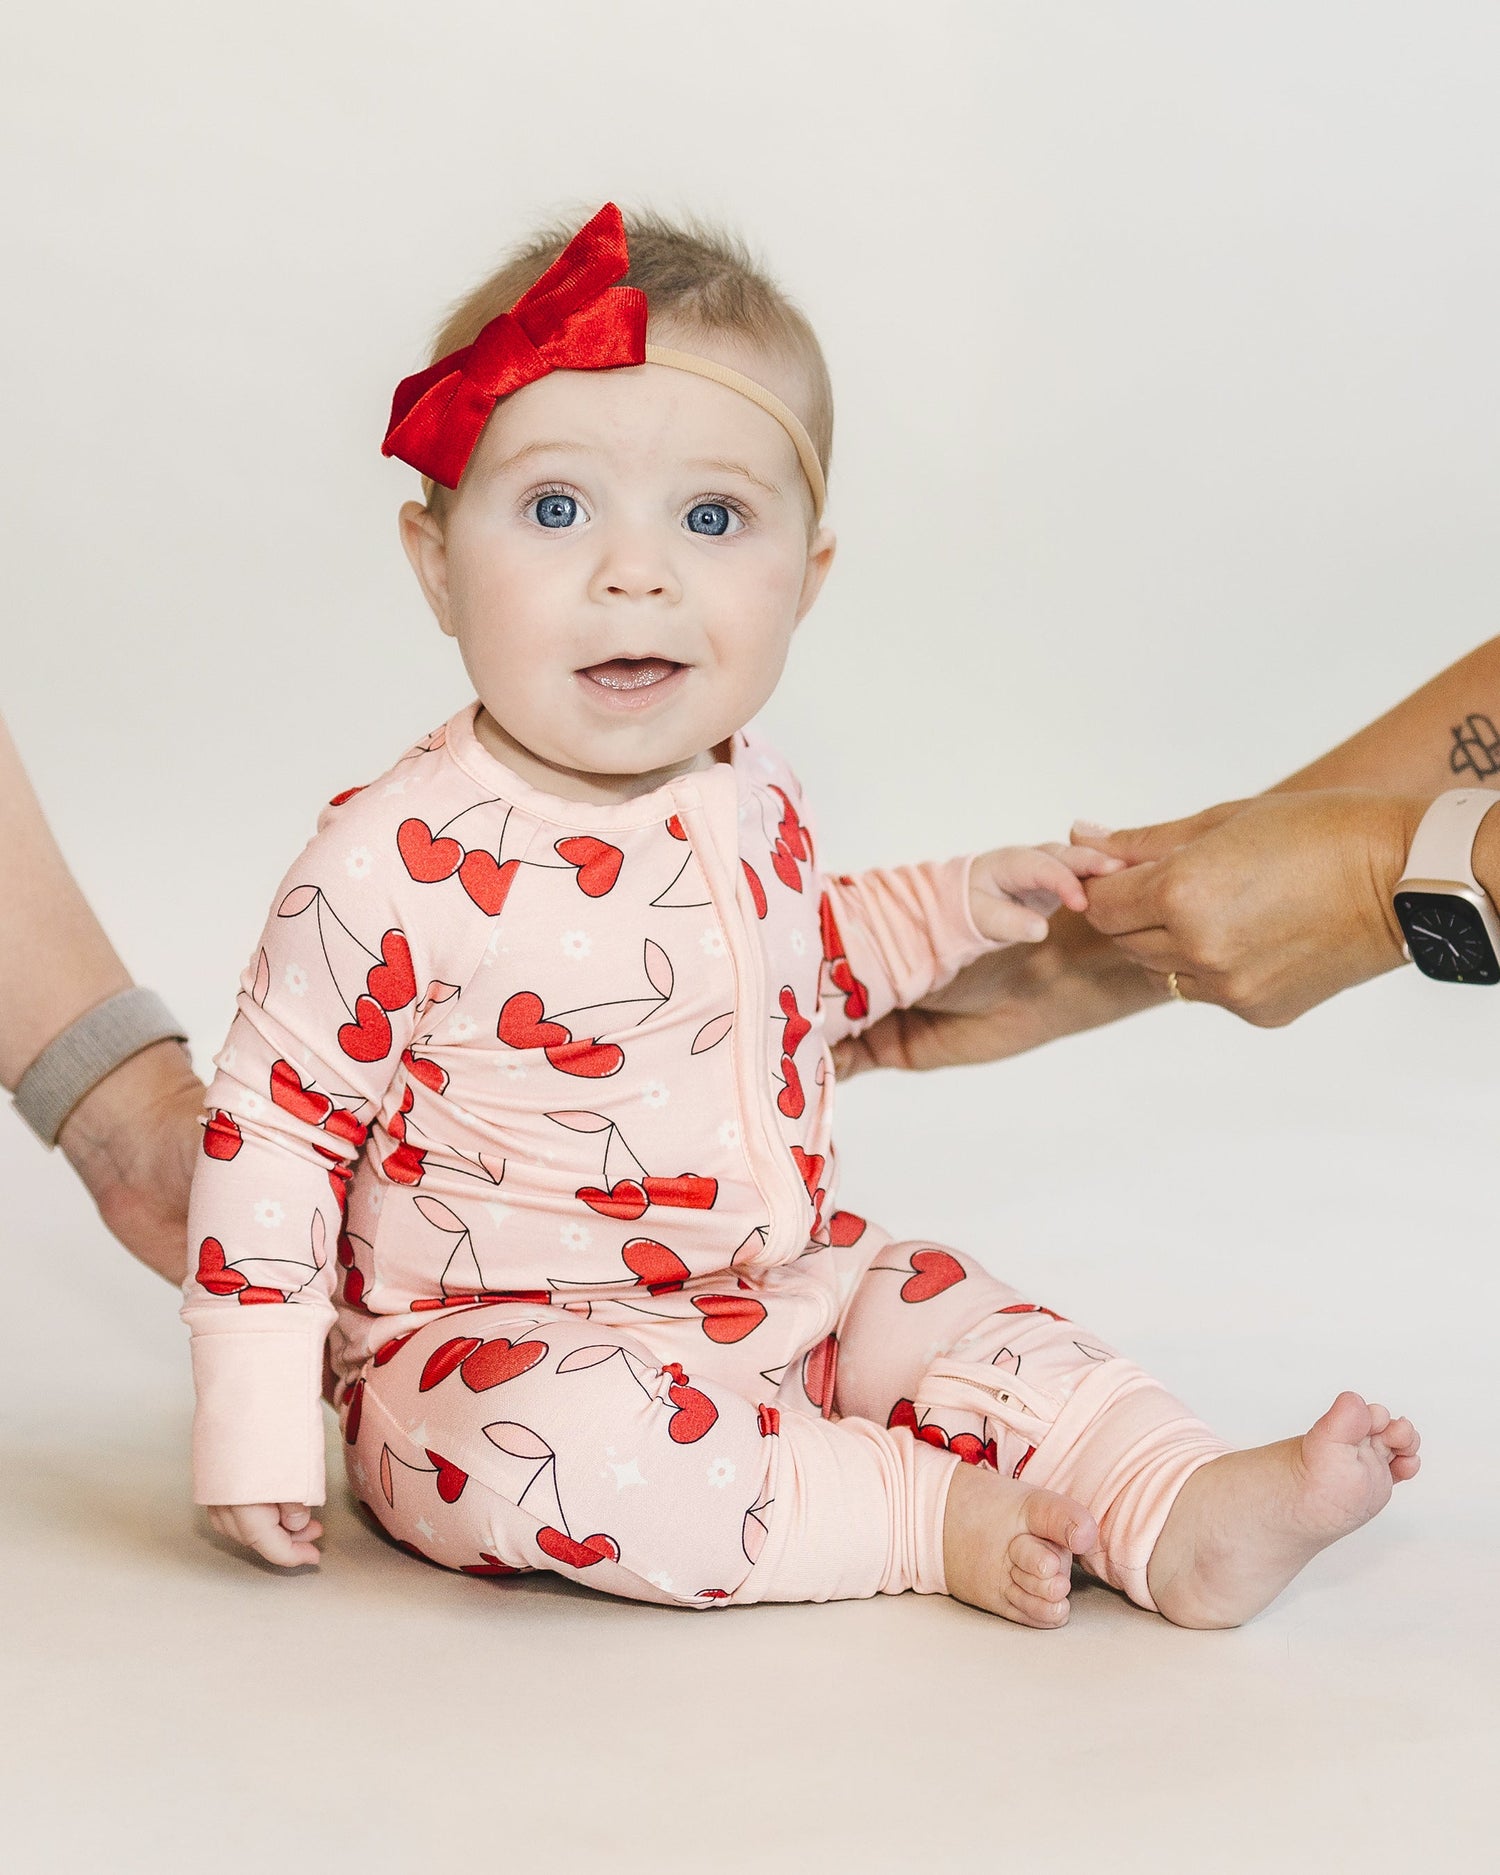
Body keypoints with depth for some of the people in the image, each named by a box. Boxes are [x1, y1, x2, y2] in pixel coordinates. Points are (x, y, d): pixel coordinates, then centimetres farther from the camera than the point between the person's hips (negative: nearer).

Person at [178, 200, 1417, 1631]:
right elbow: (277, 1126, -12)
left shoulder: (750, 805, 1)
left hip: (778, 1302, 7)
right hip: (494, 1344, -6)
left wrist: (960, 904, 10)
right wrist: (255, 1430, -14)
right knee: (540, 1440, -34)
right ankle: (925, 1514, -22)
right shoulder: (399, 863, -20)